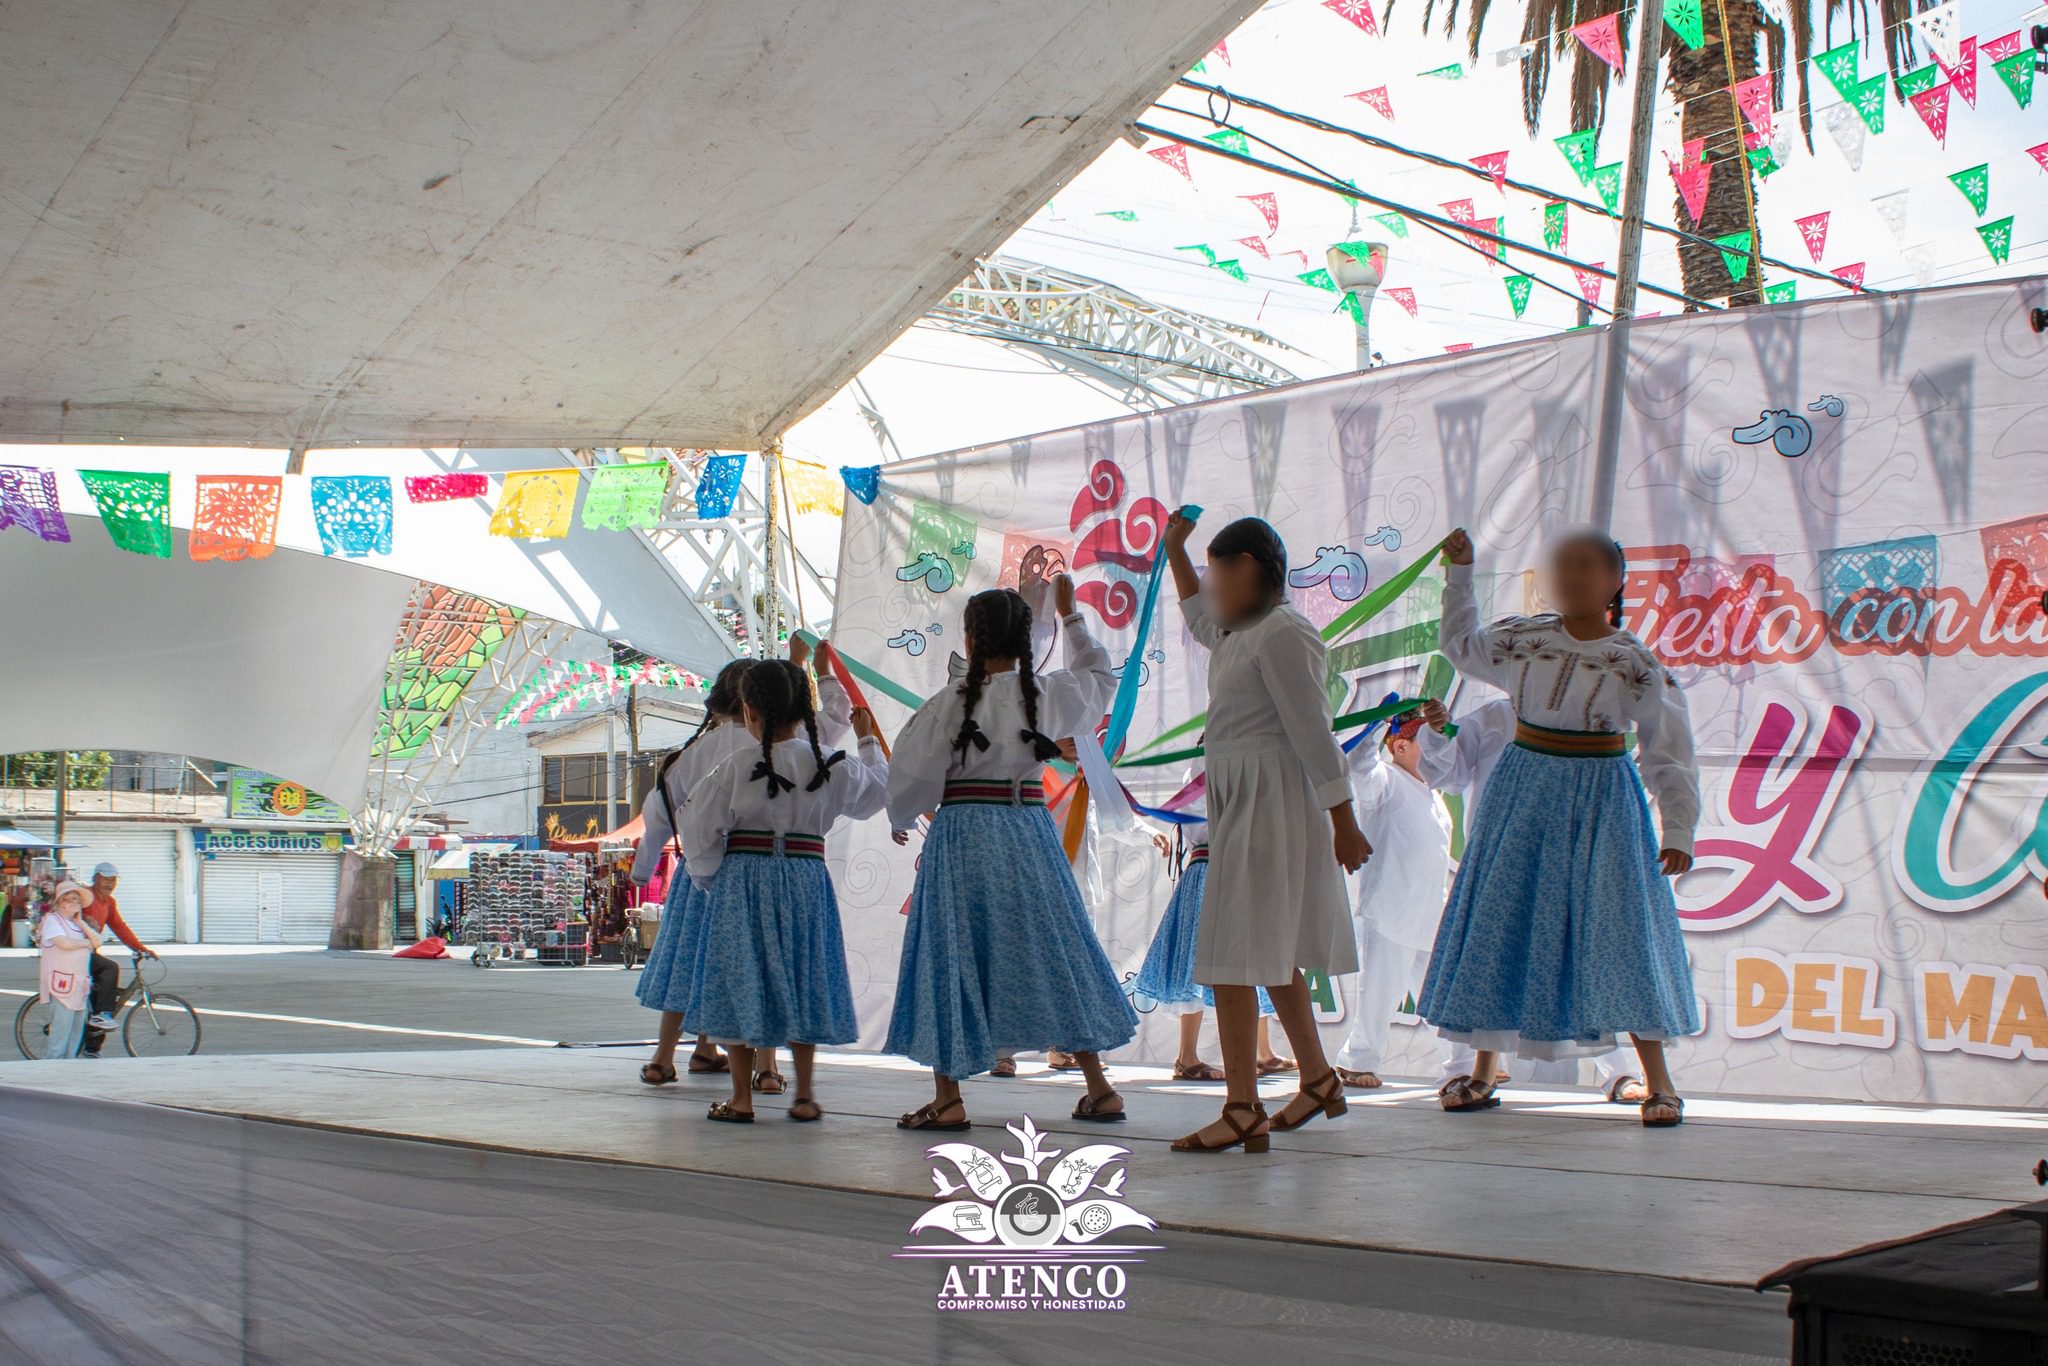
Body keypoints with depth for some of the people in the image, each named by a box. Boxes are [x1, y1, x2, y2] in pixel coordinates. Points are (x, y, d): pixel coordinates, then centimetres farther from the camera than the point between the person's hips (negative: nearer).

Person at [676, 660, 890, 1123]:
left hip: (741, 881, -3)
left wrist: (707, 876, 10)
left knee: (738, 984, 6)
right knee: (801, 984, 13)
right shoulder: (833, 767, 0)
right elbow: (876, 791, 18)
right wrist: (868, 741, 32)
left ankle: (741, 1097, 8)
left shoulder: (737, 766, -9)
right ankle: (804, 1094, 17)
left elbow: (699, 826, -6)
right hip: (806, 880, 3)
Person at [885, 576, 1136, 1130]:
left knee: (951, 957, 3)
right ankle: (1099, 1088, 15)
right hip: (1030, 831, 4)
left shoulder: (950, 704, -10)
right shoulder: (1049, 693, 2)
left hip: (962, 837, -4)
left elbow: (910, 782, -3)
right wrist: (1070, 615, 31)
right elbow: (1100, 675, 23)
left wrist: (902, 821, 17)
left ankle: (947, 1099, 2)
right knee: (1054, 953, 11)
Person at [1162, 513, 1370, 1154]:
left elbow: (1313, 733, -17)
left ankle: (1243, 1111, -13)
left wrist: (1343, 823, -18)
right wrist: (1173, 549, 37)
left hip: (1268, 801, -10)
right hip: (1239, 800, 10)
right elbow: (1200, 620, 40)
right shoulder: (1240, 632, 15)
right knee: (1274, 950, 18)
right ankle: (1318, 1079, 31)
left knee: (1233, 952, -13)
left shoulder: (1282, 634, -15)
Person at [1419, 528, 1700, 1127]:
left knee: (1621, 932, -5)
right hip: (1523, 793, 4)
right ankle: (1483, 1073, 17)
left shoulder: (1634, 662, -7)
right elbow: (1460, 643, 23)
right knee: (1499, 925, 5)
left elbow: (1668, 749, -6)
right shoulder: (1520, 638, 3)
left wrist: (1678, 829, -11)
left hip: (1601, 803, -3)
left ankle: (1658, 1082, 2)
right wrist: (1459, 572, 17)